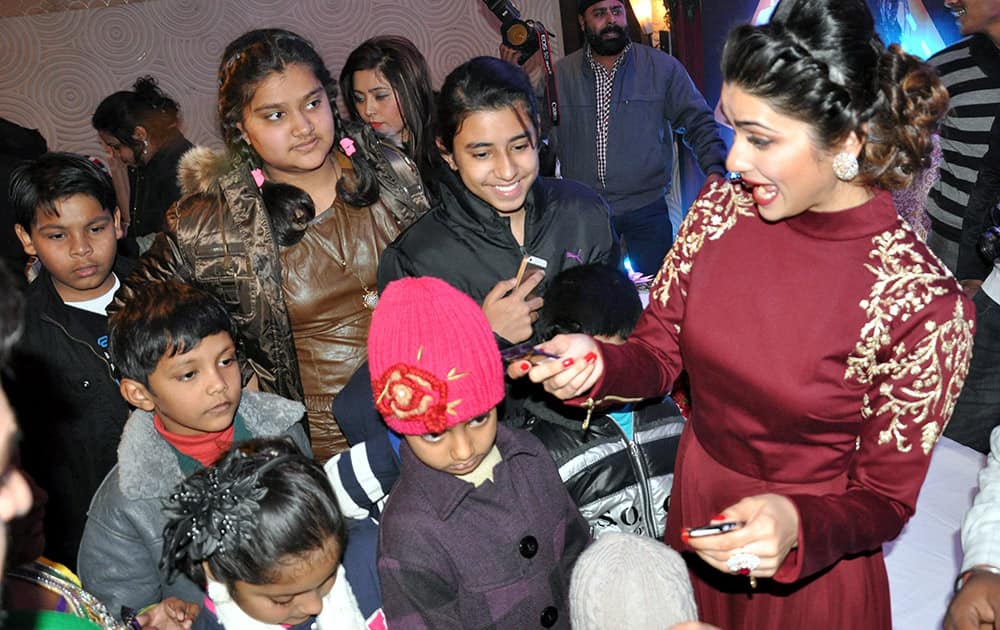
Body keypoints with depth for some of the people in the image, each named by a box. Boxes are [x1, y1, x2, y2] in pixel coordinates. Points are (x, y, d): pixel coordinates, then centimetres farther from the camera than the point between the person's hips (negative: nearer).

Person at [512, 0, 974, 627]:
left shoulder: (922, 306, -25)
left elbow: (884, 498, -15)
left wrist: (795, 526, -35)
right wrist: (596, 362, -25)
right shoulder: (721, 207, -13)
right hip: (693, 509, 4)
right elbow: (659, 351, -4)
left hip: (807, 569, -4)